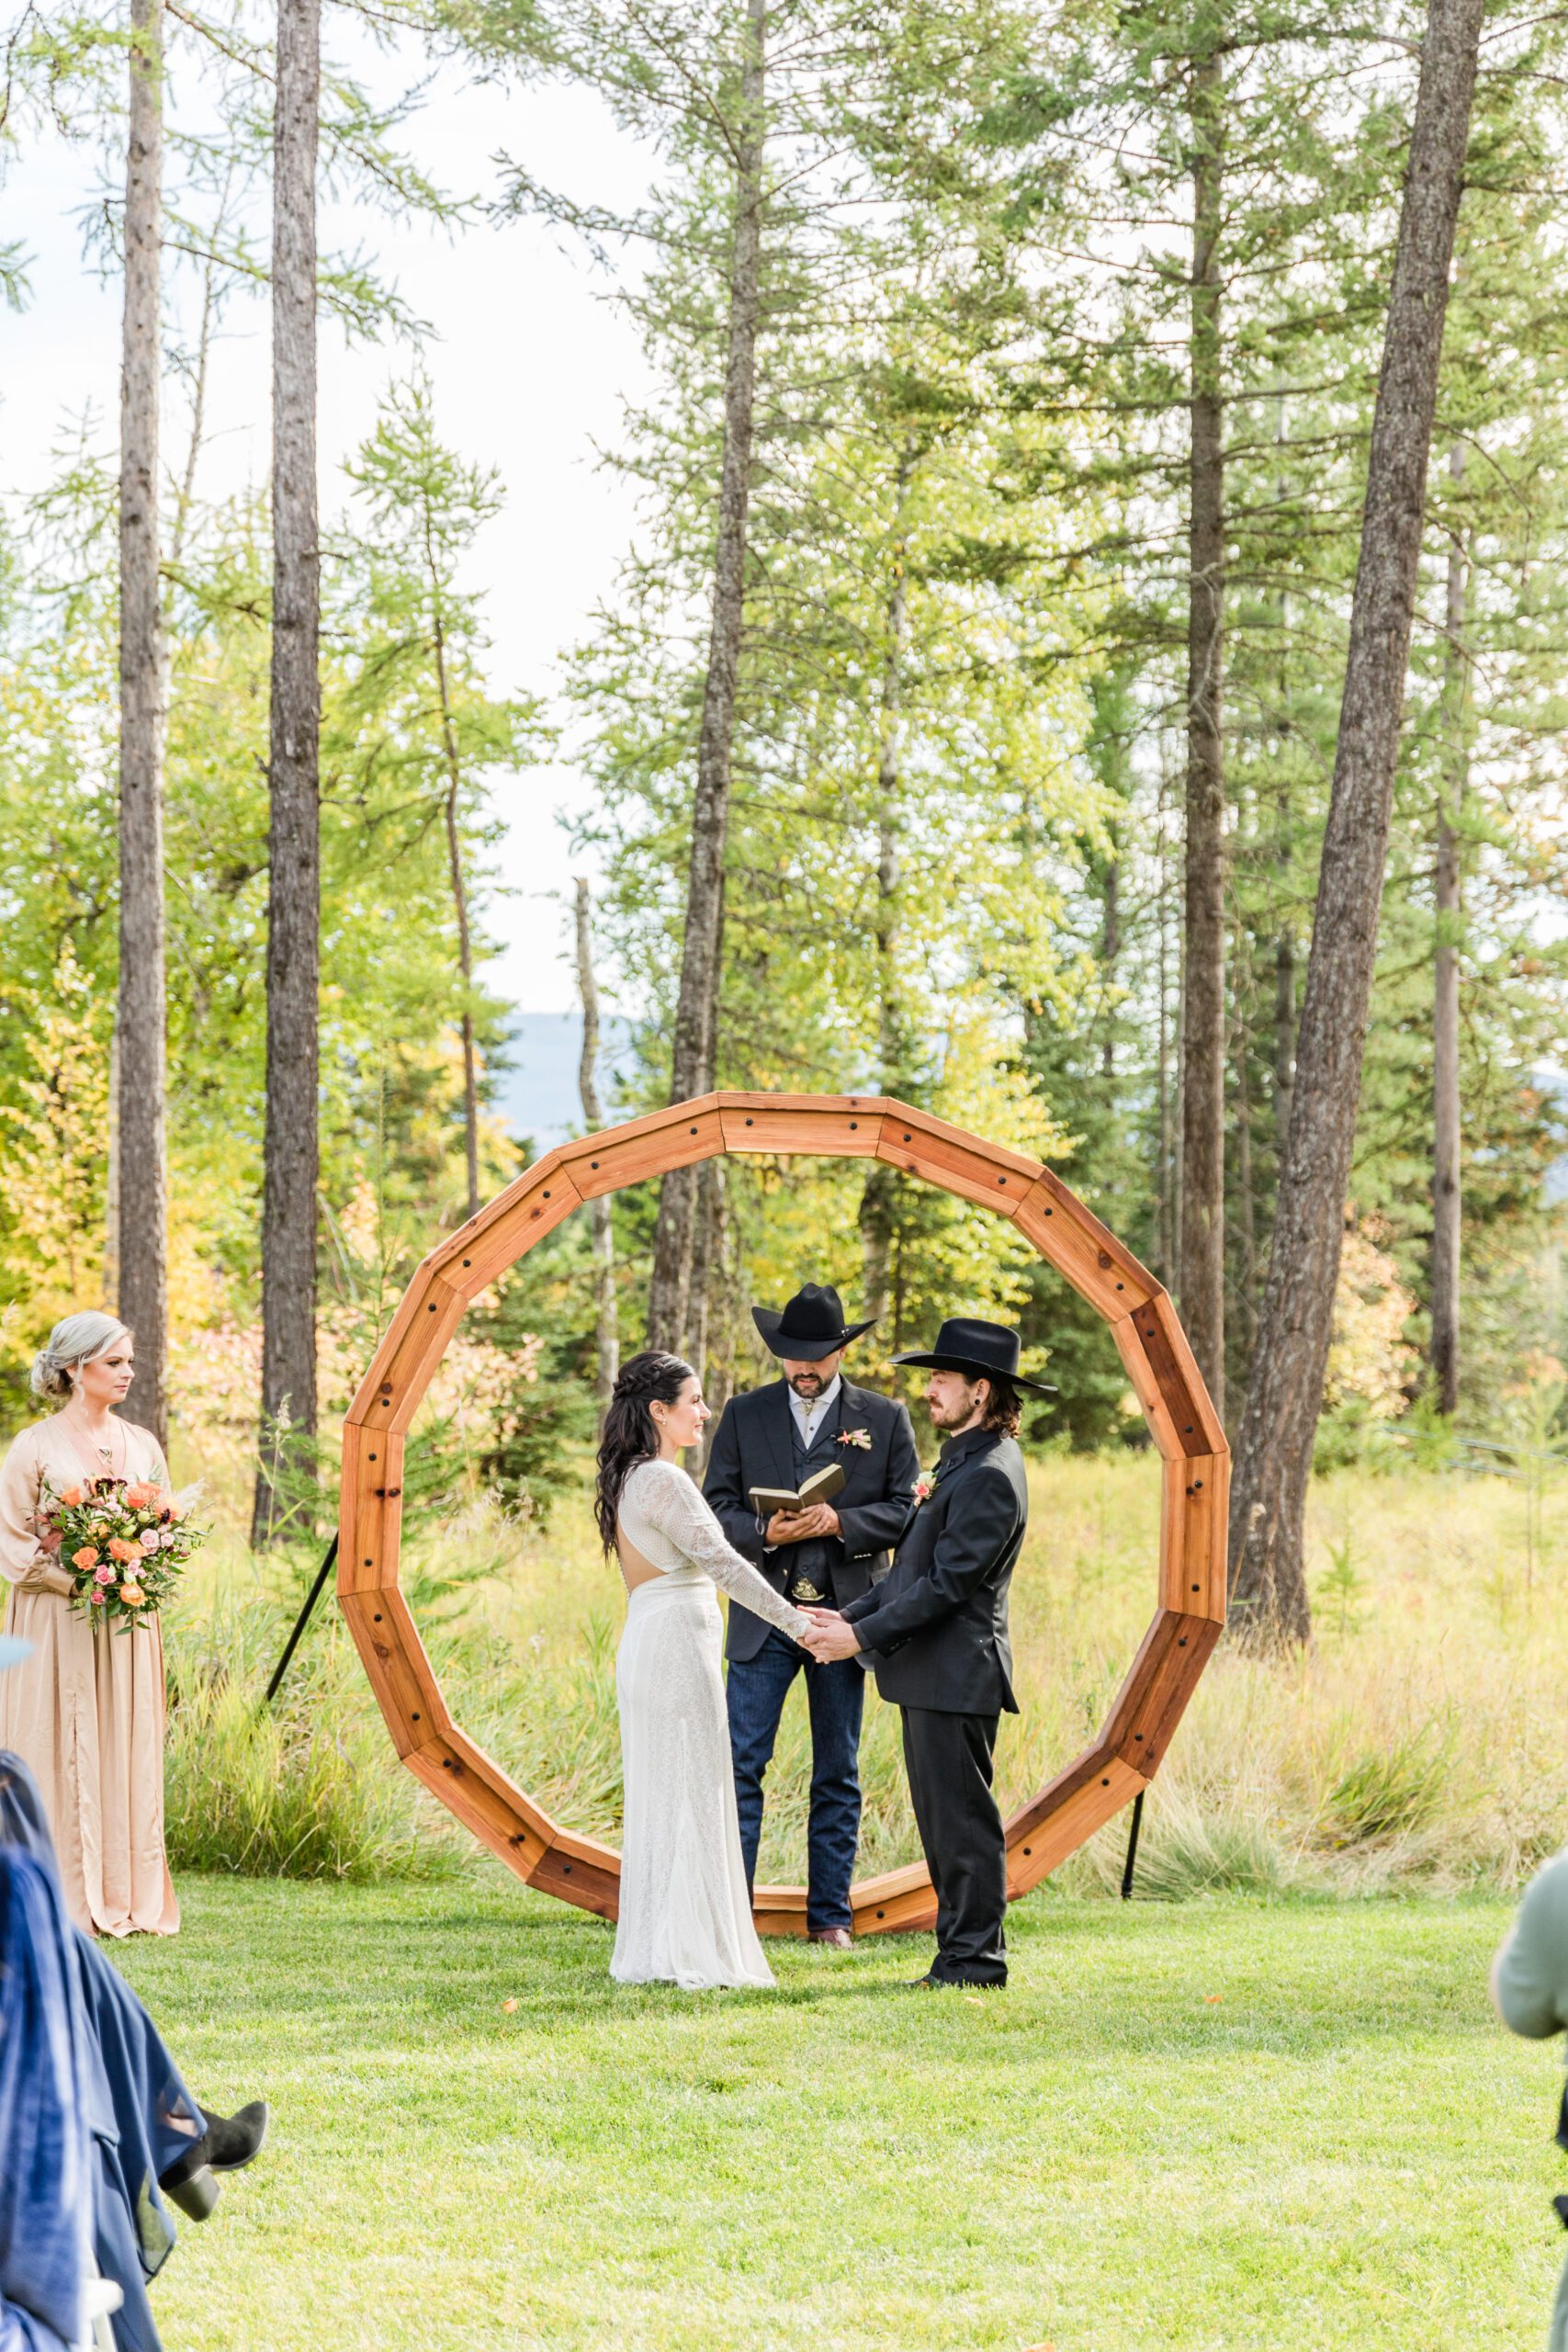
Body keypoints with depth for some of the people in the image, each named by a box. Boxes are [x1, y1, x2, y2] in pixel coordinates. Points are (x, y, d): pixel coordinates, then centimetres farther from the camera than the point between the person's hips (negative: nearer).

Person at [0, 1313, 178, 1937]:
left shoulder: (142, 1445, 10)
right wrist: (79, 1583, -16)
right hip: (58, 1622, -5)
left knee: (129, 1752, 4)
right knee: (60, 1753, -4)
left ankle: (128, 1897, 10)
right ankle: (66, 1903, -1)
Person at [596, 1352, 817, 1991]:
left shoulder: (628, 1479, 15)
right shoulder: (664, 1481, -14)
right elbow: (721, 1562, -20)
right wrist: (797, 1622, -19)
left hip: (643, 1644, 9)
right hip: (677, 1641, -9)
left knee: (657, 1796, 12)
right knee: (691, 1795, -5)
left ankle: (650, 1951, 15)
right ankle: (690, 1954, -2)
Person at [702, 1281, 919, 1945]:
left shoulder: (884, 1418, 5)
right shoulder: (745, 1415, 7)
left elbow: (907, 1510, 1)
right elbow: (716, 1507, 4)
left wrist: (840, 1522, -15)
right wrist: (764, 1531, -16)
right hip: (763, 1617, 0)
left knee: (838, 1773, 6)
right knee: (739, 1763, -7)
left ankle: (829, 1915, 13)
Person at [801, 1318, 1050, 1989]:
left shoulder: (989, 1475, -17)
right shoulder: (962, 1461, 17)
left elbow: (948, 1583, -20)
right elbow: (918, 1568, 20)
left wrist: (862, 1635, -16)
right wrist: (852, 1614, 10)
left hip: (956, 1676, -11)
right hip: (933, 1676, 11)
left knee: (962, 1821, -5)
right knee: (943, 1823, 13)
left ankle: (974, 1957, 0)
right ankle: (963, 1951, 19)